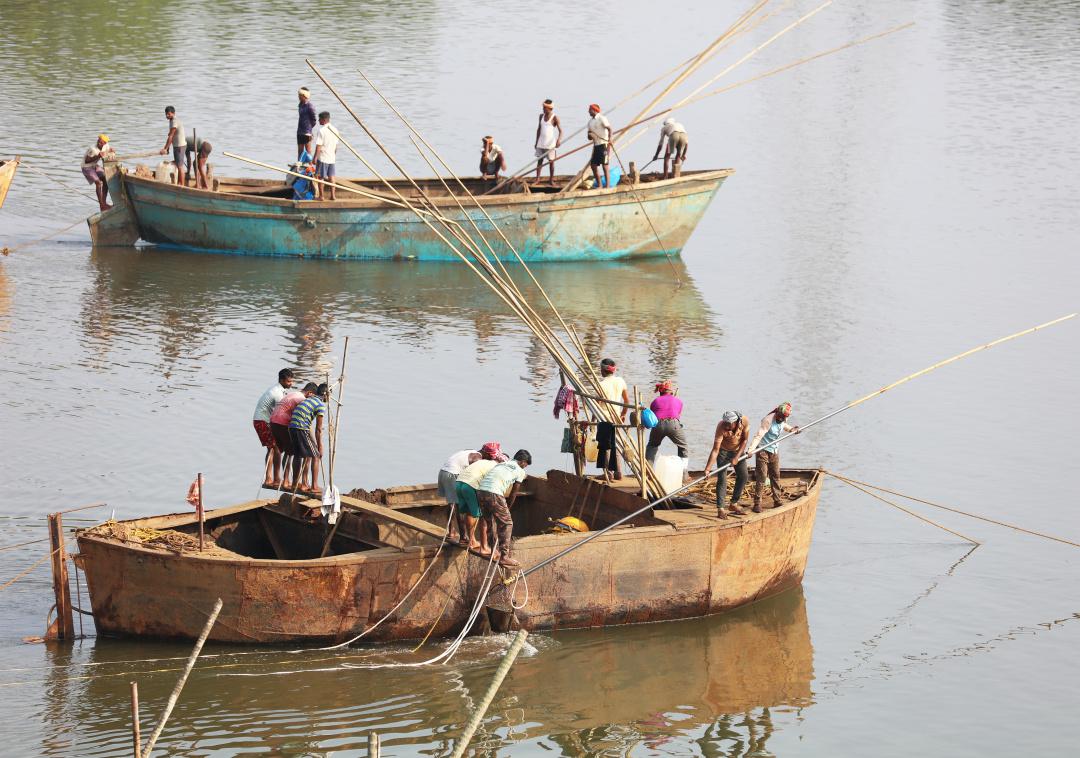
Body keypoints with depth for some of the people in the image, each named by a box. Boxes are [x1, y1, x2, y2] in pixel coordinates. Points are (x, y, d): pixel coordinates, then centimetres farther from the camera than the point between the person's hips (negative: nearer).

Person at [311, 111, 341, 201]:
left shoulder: (321, 130, -15)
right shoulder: (334, 130, 5)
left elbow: (318, 146, -17)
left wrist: (315, 158, -13)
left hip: (322, 157, -6)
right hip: (332, 158, 6)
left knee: (320, 177, 4)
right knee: (331, 177, 11)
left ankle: (321, 195, 6)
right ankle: (333, 195, 9)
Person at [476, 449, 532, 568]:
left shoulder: (501, 464, 29)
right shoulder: (520, 471, 11)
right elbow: (513, 494, 13)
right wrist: (507, 509, 26)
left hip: (480, 490, 7)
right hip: (494, 494, -7)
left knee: (490, 521, 22)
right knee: (506, 523, 4)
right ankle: (504, 557, 0)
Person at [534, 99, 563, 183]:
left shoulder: (554, 118, -7)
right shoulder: (541, 116, 8)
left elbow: (560, 130, -10)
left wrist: (559, 140, -28)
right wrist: (536, 142, 16)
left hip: (550, 144, -5)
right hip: (541, 143, 5)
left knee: (551, 161, 1)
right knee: (539, 160, 3)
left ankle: (552, 179, 9)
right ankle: (537, 179, 5)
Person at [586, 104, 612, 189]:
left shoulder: (601, 118, -6)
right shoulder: (590, 121, 17)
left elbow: (609, 128, -17)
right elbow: (589, 137, 19)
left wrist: (610, 138, -33)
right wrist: (590, 136, -5)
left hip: (603, 144, -8)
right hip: (596, 145, 8)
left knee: (604, 164, -8)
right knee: (593, 165, 5)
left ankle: (607, 184, -5)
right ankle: (599, 185, 13)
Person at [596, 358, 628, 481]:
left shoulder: (602, 384, -13)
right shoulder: (620, 381, 4)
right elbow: (627, 400, 11)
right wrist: (623, 414, 25)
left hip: (605, 419, -5)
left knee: (606, 447, 3)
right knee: (615, 445, 14)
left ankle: (608, 473, 2)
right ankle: (618, 472, 14)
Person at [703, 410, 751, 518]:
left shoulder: (744, 422, -27)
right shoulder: (721, 427, -35)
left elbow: (745, 440, -13)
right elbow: (715, 450, -35)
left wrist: (737, 457, -20)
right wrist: (707, 469, -40)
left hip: (738, 450, 4)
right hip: (723, 451, -4)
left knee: (743, 475, 4)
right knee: (722, 478, -13)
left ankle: (734, 503, 17)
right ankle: (720, 509, -13)